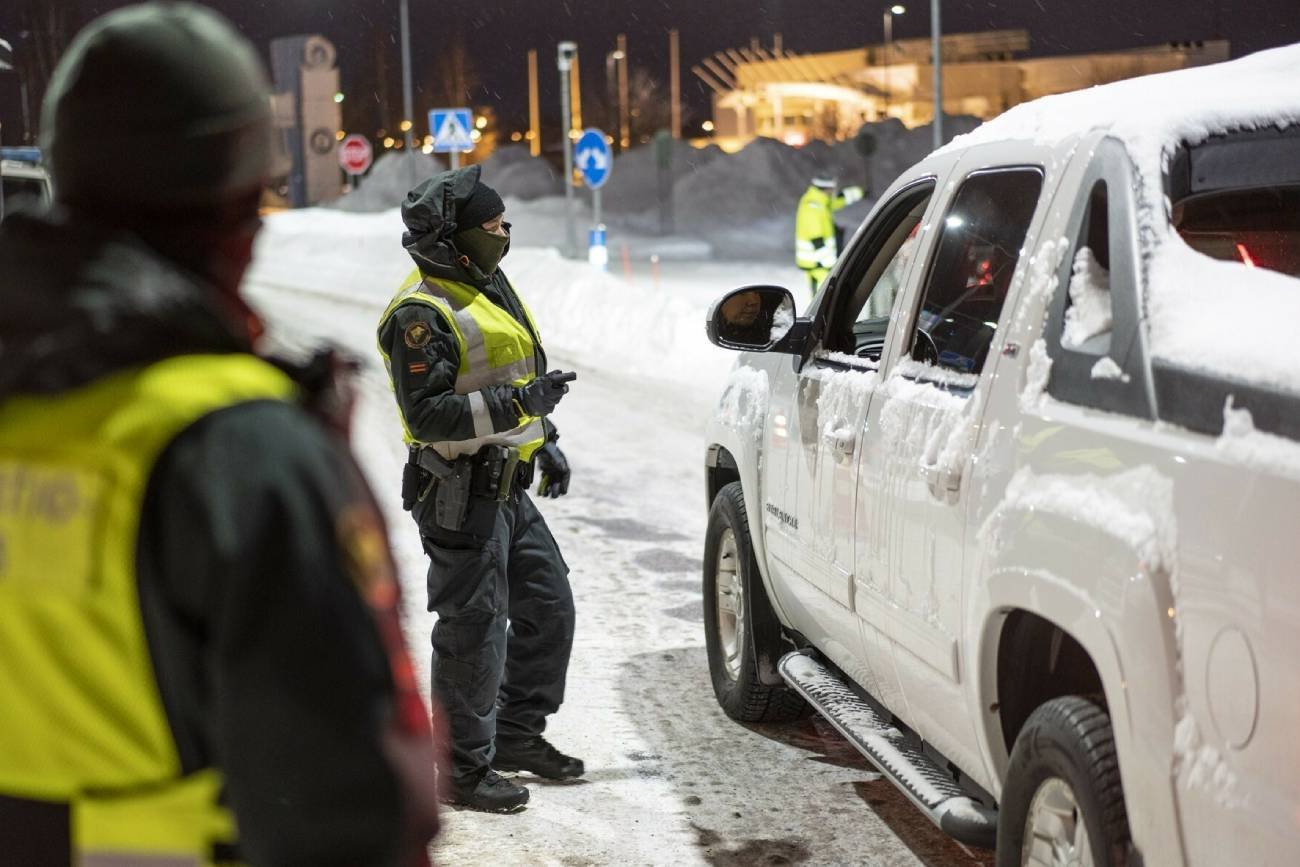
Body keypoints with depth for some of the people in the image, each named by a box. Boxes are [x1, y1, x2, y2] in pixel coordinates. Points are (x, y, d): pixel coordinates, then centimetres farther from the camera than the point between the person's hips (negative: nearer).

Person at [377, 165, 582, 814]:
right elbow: (429, 415, -24)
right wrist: (517, 404, -28)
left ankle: (517, 735, 30)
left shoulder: (488, 287, 13)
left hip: (507, 488, 10)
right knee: (474, 632, -3)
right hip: (462, 497, -10)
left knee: (548, 609, 15)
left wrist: (545, 443, 22)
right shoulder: (420, 315, -18)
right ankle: (465, 769, 9)